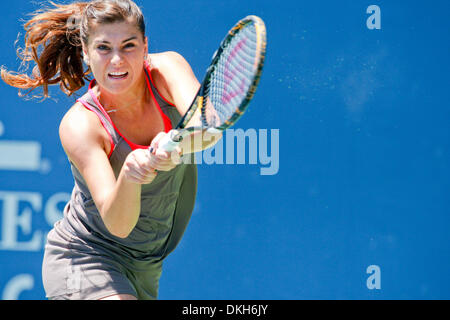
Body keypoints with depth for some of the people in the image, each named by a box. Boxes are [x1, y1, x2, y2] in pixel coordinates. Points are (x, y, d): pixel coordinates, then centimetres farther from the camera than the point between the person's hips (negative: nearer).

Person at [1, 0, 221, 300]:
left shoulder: (167, 68, -14)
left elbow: (208, 126, -35)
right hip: (85, 260, -5)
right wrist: (129, 176, -54)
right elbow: (118, 224, -34)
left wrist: (178, 143, -57)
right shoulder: (80, 124, -24)